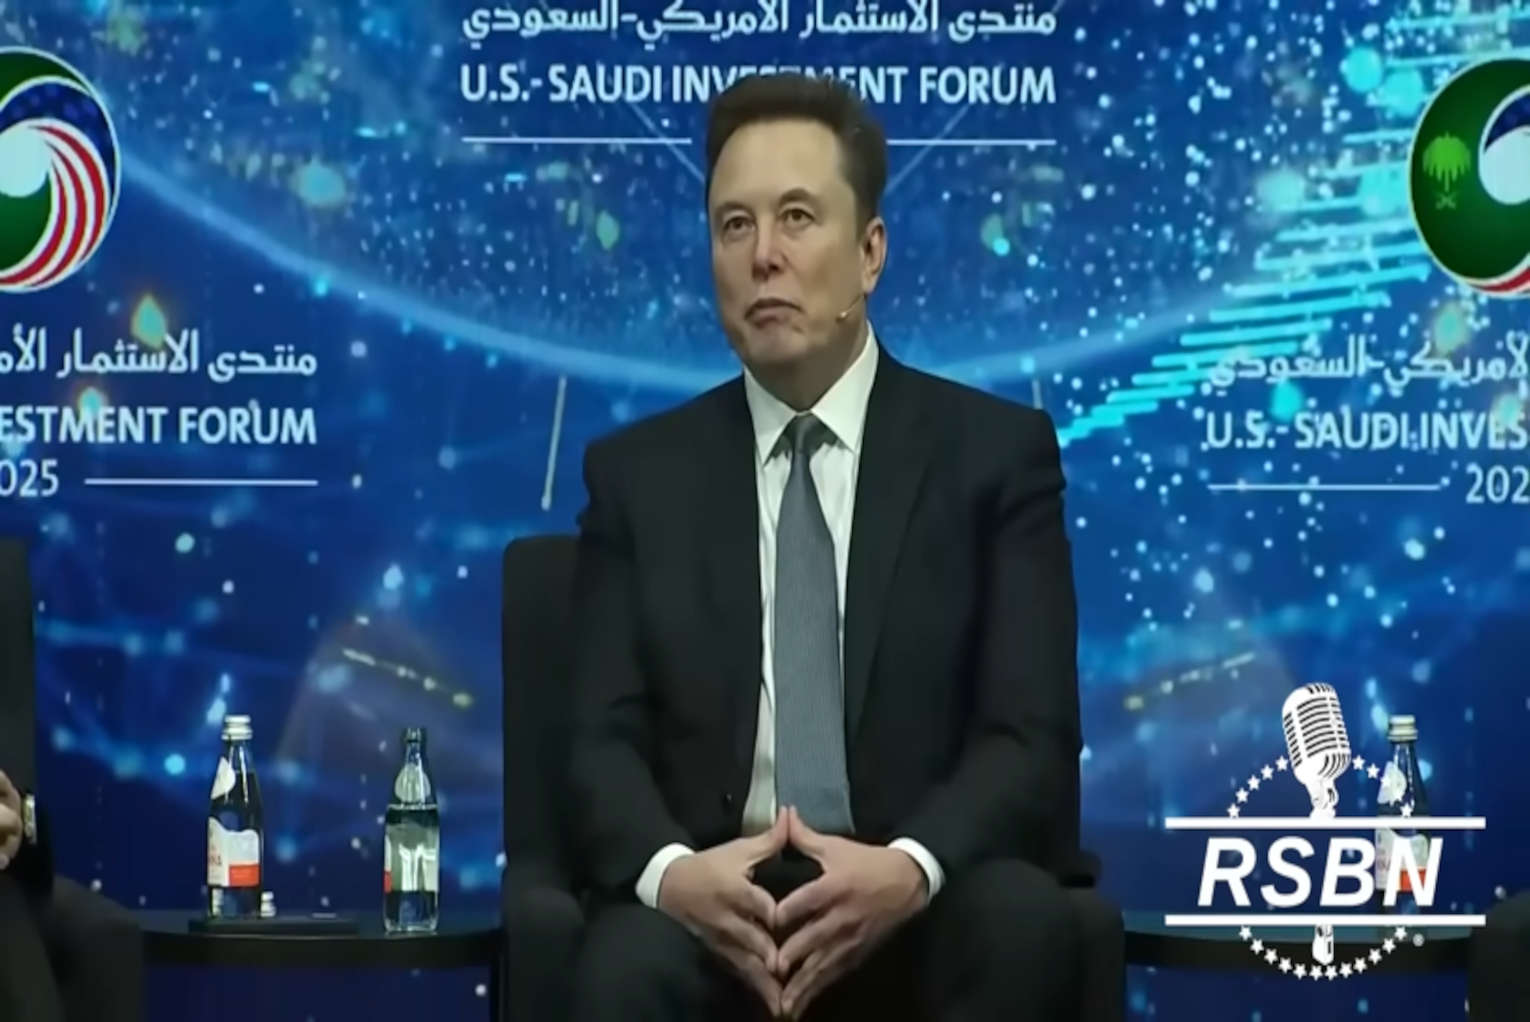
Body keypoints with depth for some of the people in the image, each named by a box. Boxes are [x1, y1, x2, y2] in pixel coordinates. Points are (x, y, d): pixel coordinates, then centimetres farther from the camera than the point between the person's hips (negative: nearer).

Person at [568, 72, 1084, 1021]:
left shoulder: (996, 452, 7)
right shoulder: (639, 473, 12)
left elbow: (1033, 738, -2)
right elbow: (604, 740, 4)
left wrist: (910, 869, -23)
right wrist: (671, 871, -19)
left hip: (925, 907, 1)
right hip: (710, 902, 0)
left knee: (1025, 924, -33)